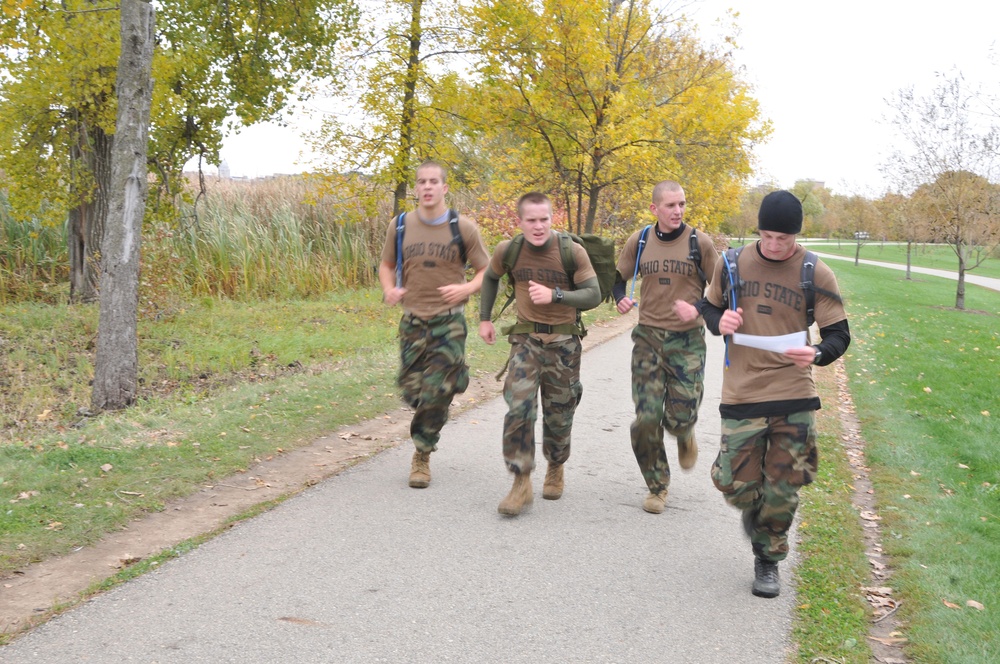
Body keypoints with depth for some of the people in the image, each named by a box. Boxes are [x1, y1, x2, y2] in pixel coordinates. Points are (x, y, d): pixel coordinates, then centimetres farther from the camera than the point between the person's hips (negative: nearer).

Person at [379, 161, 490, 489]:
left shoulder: (463, 228, -4)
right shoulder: (400, 226, 2)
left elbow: (486, 271, 3)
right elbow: (386, 265, 15)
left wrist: (467, 288, -18)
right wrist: (389, 289, -6)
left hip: (449, 320, -2)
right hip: (413, 320, 3)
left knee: (436, 395, -6)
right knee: (412, 391, 5)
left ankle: (422, 457, 11)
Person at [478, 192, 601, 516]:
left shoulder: (572, 251, -13)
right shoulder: (508, 251, -5)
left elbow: (593, 295, -11)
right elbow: (490, 278, 16)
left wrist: (555, 295, -25)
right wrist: (485, 318, 14)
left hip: (563, 341, -1)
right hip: (526, 339, 1)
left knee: (558, 414, 11)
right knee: (518, 407, -14)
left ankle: (556, 469, 36)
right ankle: (521, 483, -7)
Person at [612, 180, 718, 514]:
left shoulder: (700, 243, -5)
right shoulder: (639, 241, 1)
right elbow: (619, 277, 15)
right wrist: (620, 299, -6)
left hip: (688, 340, -2)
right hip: (648, 337, 2)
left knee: (680, 418, -6)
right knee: (646, 418, -3)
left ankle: (685, 436, 34)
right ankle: (657, 486, 17)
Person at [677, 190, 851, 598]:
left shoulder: (816, 274, -4)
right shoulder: (732, 265, 1)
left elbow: (839, 334, -1)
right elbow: (710, 306, 17)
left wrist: (817, 354, -24)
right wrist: (719, 321, -7)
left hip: (794, 399, -1)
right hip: (741, 395, 1)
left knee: (783, 491, 6)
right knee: (736, 484, 1)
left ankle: (768, 561, 28)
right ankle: (754, 508, 38)